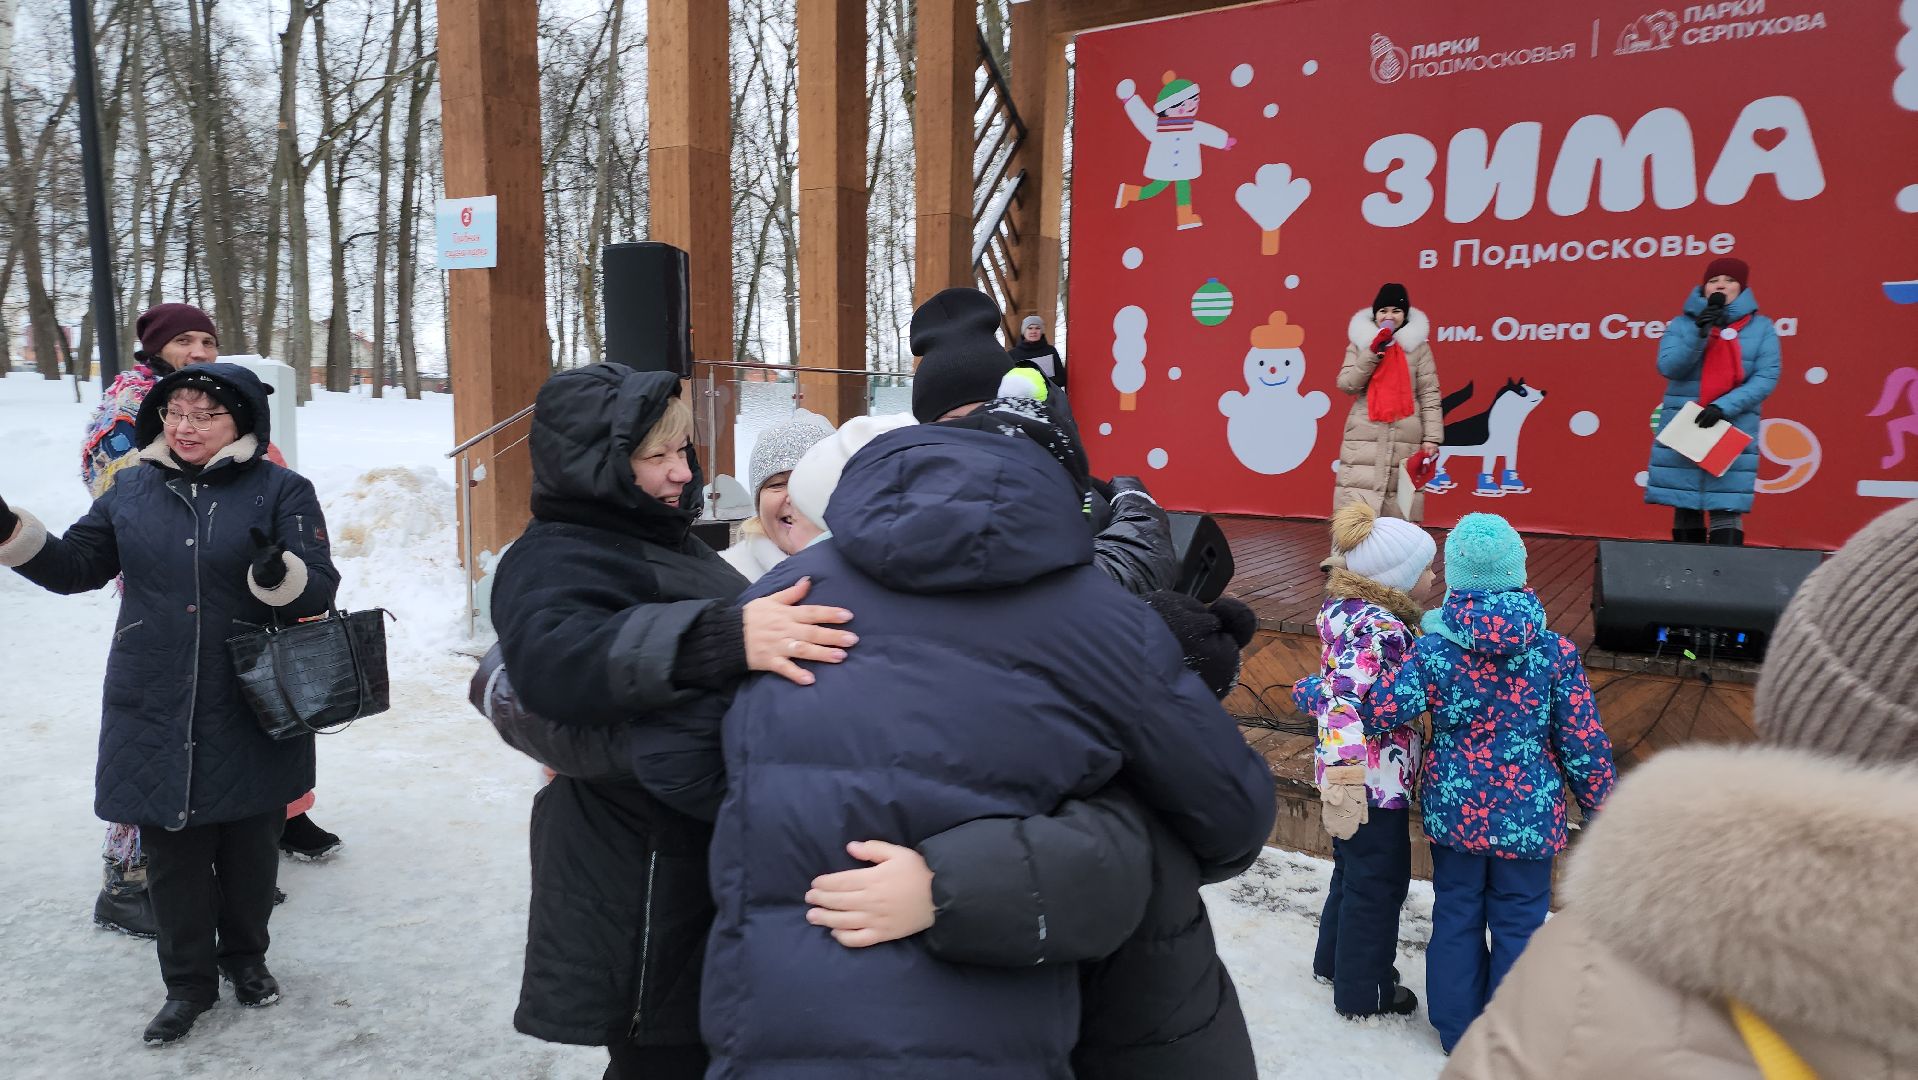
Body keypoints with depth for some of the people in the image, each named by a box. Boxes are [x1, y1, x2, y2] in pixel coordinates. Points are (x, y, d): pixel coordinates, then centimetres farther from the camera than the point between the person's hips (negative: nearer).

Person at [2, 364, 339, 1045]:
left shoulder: (281, 490, -5)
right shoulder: (132, 490, 6)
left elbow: (319, 588, -10)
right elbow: (76, 566, 13)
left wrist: (279, 573, -32)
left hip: (252, 712, -2)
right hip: (154, 713, 3)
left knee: (250, 842, 13)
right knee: (171, 849, 9)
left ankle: (246, 955, 35)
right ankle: (188, 980, 25)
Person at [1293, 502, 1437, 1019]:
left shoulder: (1351, 609, 4)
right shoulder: (1379, 627, -25)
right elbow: (1342, 698, -37)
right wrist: (1345, 770, -43)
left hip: (1362, 772, 9)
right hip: (1377, 778, -9)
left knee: (1354, 868, 26)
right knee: (1379, 880, 8)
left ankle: (1335, 959, 44)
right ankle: (1363, 991, 25)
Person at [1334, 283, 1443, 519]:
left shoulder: (1418, 346, 6)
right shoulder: (1359, 344, 10)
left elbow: (1429, 395, 3)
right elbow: (1346, 384, 0)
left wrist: (1432, 437, -6)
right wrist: (1373, 352, -8)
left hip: (1405, 439, 0)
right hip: (1364, 439, 1)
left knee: (1399, 518, -3)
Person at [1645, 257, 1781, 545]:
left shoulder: (1761, 327, 5)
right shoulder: (1683, 323, 7)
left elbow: (1766, 378, -4)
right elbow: (1668, 367, -6)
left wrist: (1724, 407, -16)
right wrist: (1699, 333, -18)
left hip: (1734, 429, -1)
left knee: (1726, 510, -7)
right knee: (1685, 506, 5)